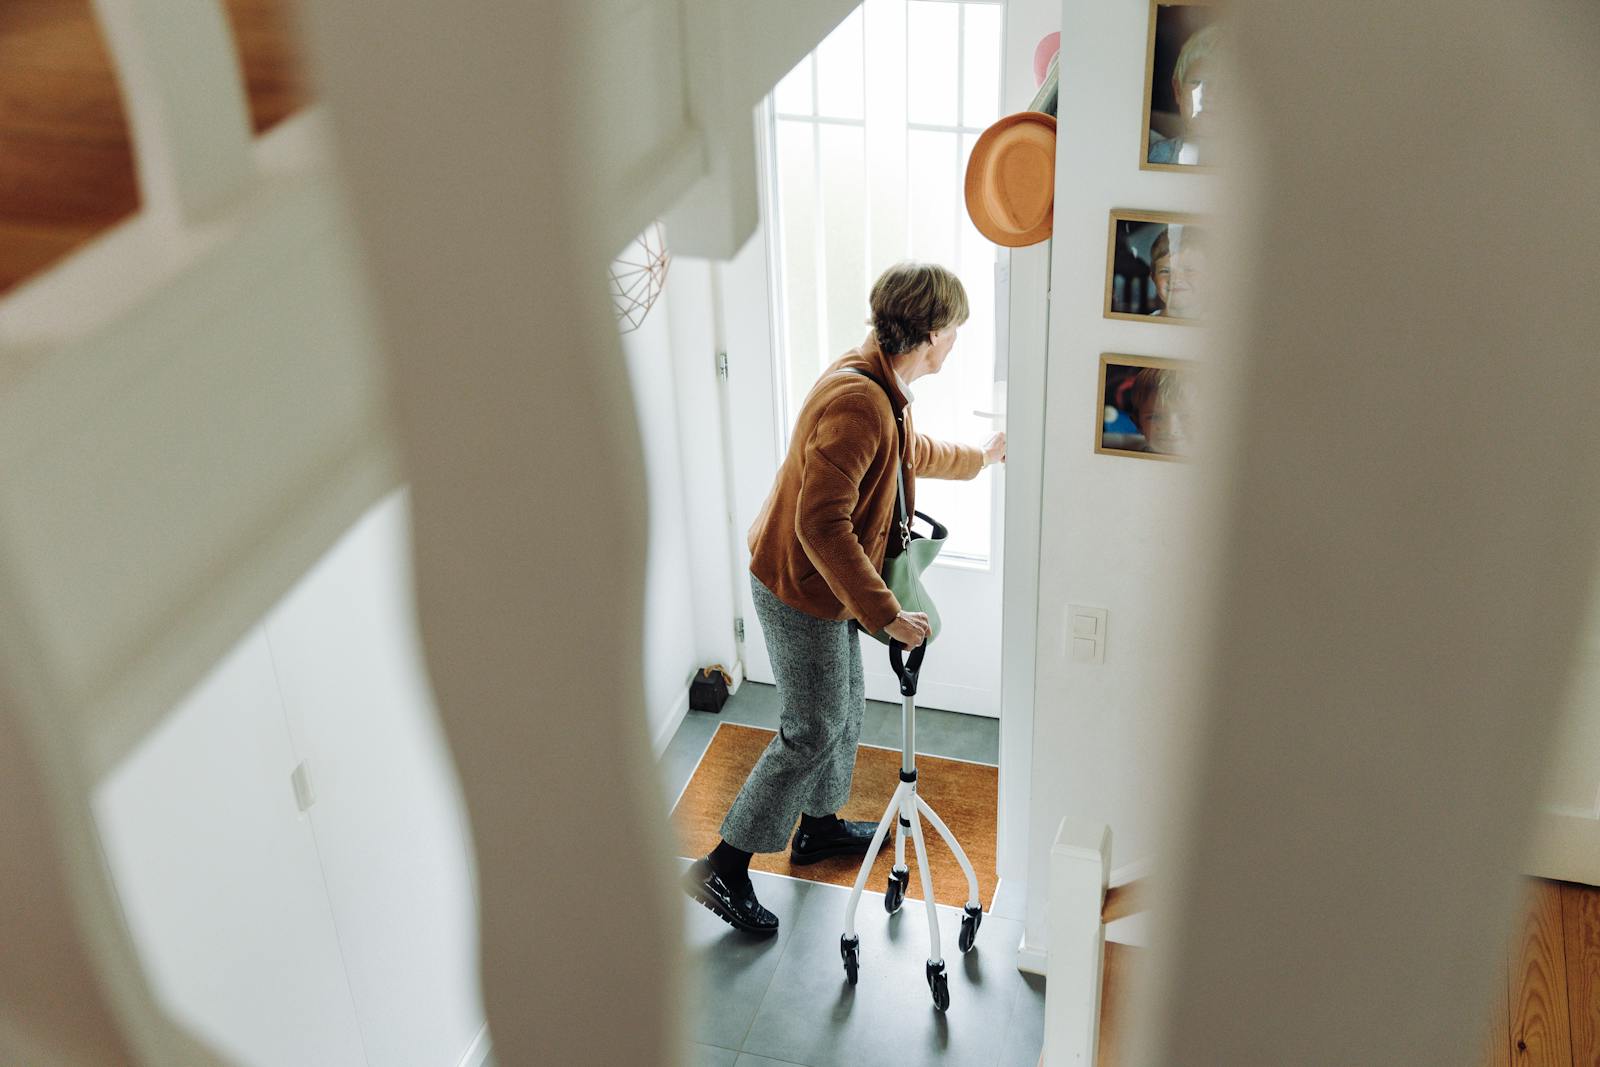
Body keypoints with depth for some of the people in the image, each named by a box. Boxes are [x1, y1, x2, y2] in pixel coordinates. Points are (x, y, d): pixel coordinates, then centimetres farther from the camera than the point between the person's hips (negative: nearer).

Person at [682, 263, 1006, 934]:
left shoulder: (883, 387, 3)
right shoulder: (857, 401, -30)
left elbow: (910, 453, 27)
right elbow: (822, 524, -35)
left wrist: (978, 457, 42)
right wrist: (884, 614, -32)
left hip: (828, 580, 10)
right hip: (799, 587, -10)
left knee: (845, 706, 22)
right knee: (814, 730, -1)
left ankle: (819, 826, 43)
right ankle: (723, 868, 10)